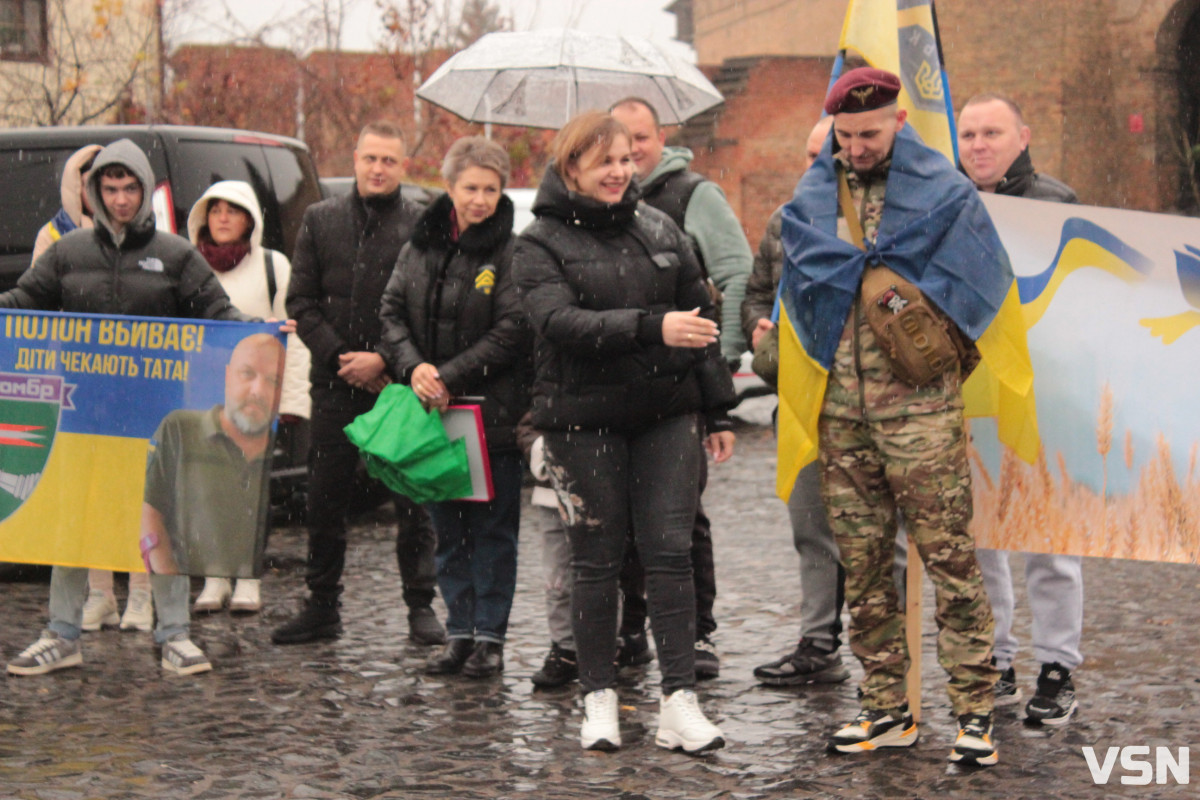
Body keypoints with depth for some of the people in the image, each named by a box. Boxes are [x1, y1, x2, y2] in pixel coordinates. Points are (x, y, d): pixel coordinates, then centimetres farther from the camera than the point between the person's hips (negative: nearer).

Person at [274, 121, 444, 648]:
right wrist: (338, 356, -5)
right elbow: (301, 302, 8)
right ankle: (322, 607, 17)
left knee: (412, 500, 1)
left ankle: (421, 606, 10)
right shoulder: (321, 220, 10)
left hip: (399, 383, -3)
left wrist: (385, 361, -12)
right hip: (335, 383, 3)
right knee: (326, 499, 8)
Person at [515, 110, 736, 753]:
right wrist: (651, 327, -31)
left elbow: (700, 316, 15)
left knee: (670, 551, -3)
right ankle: (599, 698, 15)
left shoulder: (659, 228, 11)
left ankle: (678, 700, -2)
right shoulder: (541, 243, -3)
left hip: (667, 415, 3)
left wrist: (718, 411, 13)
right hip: (584, 421, -3)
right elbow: (559, 321, -20)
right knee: (597, 560, 4)